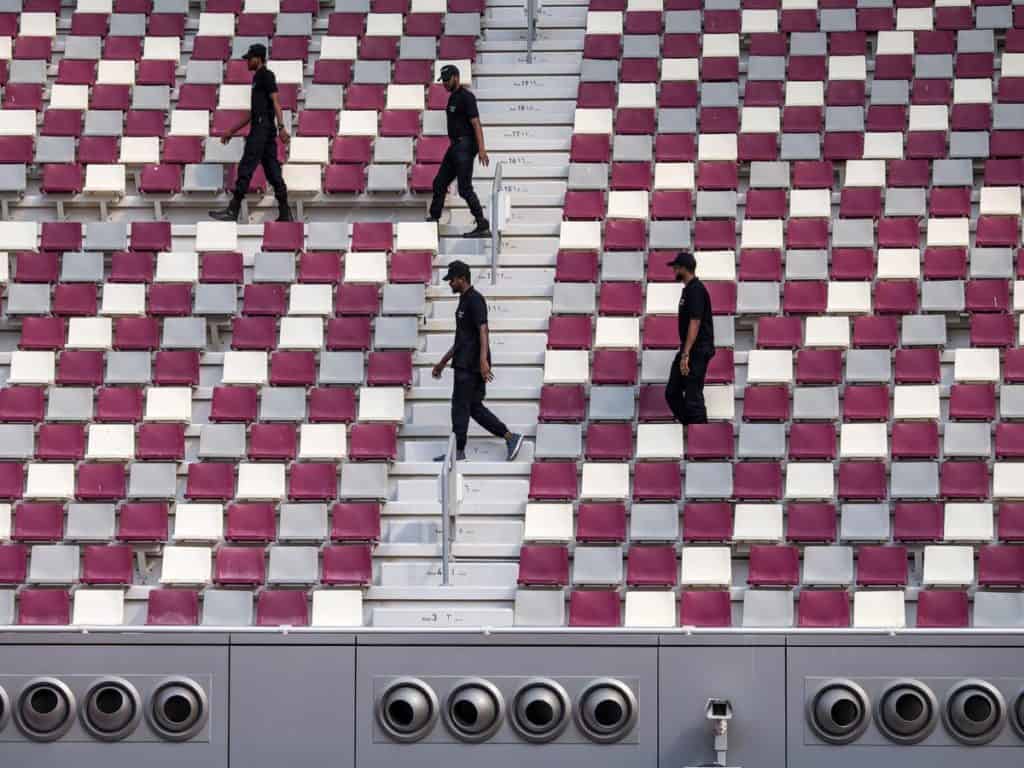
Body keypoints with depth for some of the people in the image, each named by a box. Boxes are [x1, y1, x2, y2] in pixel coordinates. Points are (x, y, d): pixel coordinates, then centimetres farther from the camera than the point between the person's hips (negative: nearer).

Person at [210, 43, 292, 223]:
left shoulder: (266, 75, -4)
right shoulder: (257, 79, 25)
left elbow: (275, 101, -15)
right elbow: (252, 114, 28)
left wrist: (281, 126, -27)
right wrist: (231, 132, 29)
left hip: (262, 128, -10)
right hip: (267, 131, 10)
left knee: (245, 169, -11)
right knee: (273, 173, 6)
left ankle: (233, 211, -13)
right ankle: (285, 214, 4)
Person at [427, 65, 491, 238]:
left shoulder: (466, 97, -12)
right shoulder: (452, 97, 17)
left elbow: (476, 123, -20)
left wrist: (481, 148, -28)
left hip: (465, 146, -10)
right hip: (455, 146, 10)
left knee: (465, 189, -13)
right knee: (439, 183, 14)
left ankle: (483, 226, -11)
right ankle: (434, 218, 26)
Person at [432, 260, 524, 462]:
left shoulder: (475, 300, -11)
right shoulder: (464, 301, 20)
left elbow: (483, 331, -22)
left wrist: (483, 360, -33)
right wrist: (443, 362, 29)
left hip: (470, 365, -10)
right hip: (465, 363, 10)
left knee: (460, 406, -3)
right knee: (474, 407, 9)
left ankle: (458, 452, 3)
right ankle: (510, 438, 8)